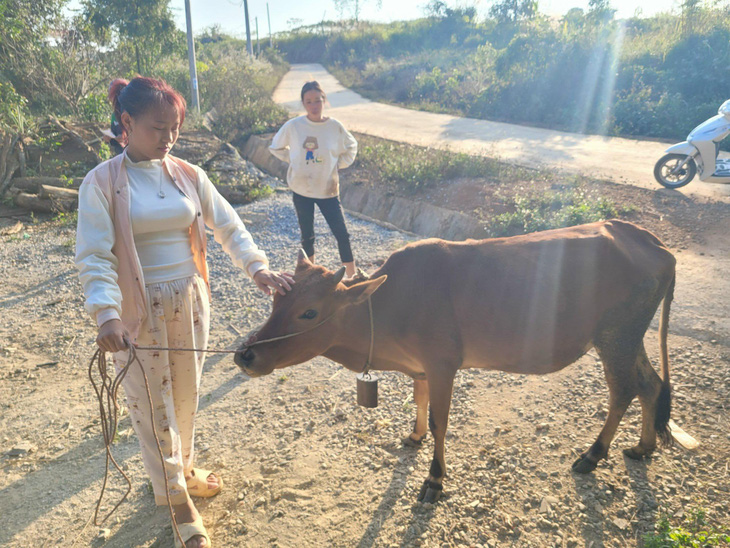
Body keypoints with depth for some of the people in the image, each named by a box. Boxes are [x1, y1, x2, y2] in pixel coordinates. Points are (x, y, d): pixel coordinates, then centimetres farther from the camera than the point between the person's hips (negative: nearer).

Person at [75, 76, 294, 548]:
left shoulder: (188, 175, 1)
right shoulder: (102, 183, -9)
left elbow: (229, 227, 1)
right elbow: (94, 257, -15)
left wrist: (258, 267, -14)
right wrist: (107, 313, -28)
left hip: (190, 304, 4)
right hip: (138, 313, -3)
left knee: (186, 396, 18)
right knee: (154, 405, 8)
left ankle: (182, 468, 44)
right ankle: (178, 499, 26)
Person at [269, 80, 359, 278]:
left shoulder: (335, 127, -10)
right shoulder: (293, 126, -10)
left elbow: (351, 148, 10)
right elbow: (276, 147, 7)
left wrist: (338, 165, 0)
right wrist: (293, 160, -1)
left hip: (328, 189, 0)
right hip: (301, 189, 1)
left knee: (342, 234, -1)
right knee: (307, 236, 13)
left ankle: (351, 275, 13)